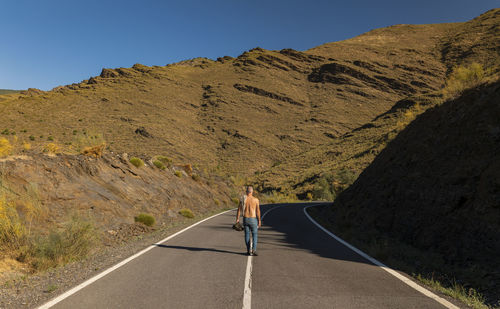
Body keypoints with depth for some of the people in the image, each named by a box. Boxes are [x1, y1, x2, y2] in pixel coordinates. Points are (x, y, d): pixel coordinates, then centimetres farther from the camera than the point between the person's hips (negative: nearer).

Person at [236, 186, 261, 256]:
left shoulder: (242, 199, -3)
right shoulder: (256, 199, -7)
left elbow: (239, 209, -2)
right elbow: (258, 211, -7)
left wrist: (237, 219, 5)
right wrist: (259, 221, -1)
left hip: (245, 219, 2)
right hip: (253, 219, -2)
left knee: (247, 234, 12)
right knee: (254, 235, 7)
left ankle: (248, 250, 13)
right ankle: (254, 250, -9)